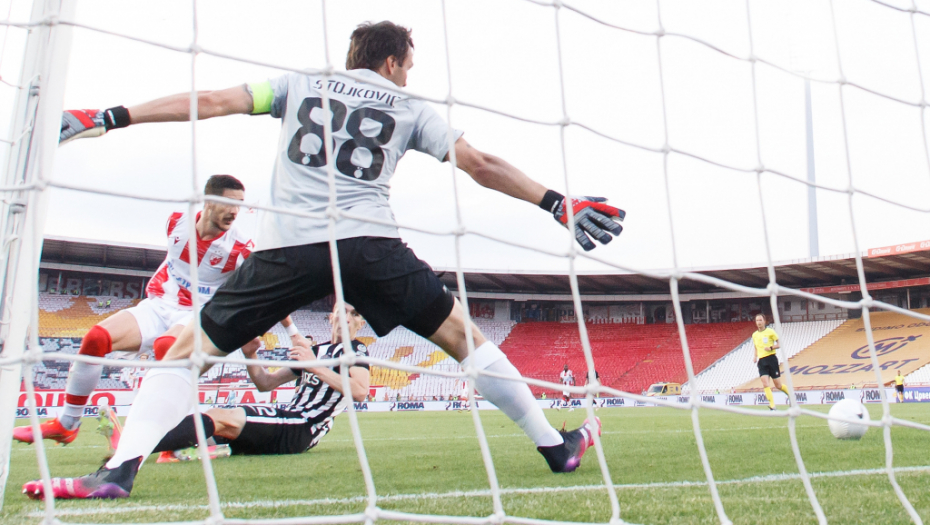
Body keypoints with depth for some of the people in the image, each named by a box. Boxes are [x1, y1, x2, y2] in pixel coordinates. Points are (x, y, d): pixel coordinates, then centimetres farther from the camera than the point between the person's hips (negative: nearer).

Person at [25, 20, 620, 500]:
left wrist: (110, 117, 16)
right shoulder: (409, 107, 17)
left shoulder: (299, 83, 20)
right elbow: (480, 164, 9)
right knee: (461, 335, 12)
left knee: (191, 347, 12)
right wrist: (557, 203, 13)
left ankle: (121, 469, -4)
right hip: (371, 242, 0)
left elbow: (212, 101, 13)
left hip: (288, 246, 1)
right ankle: (556, 446, 18)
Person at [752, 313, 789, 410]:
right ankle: (772, 406, -13)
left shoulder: (770, 332, -2)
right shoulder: (754, 335, 13)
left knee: (778, 385, 3)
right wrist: (755, 356, 8)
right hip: (761, 361, 4)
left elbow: (779, 344, -1)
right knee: (765, 384, -12)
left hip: (771, 358, -4)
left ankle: (791, 395, 32)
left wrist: (771, 347, -18)